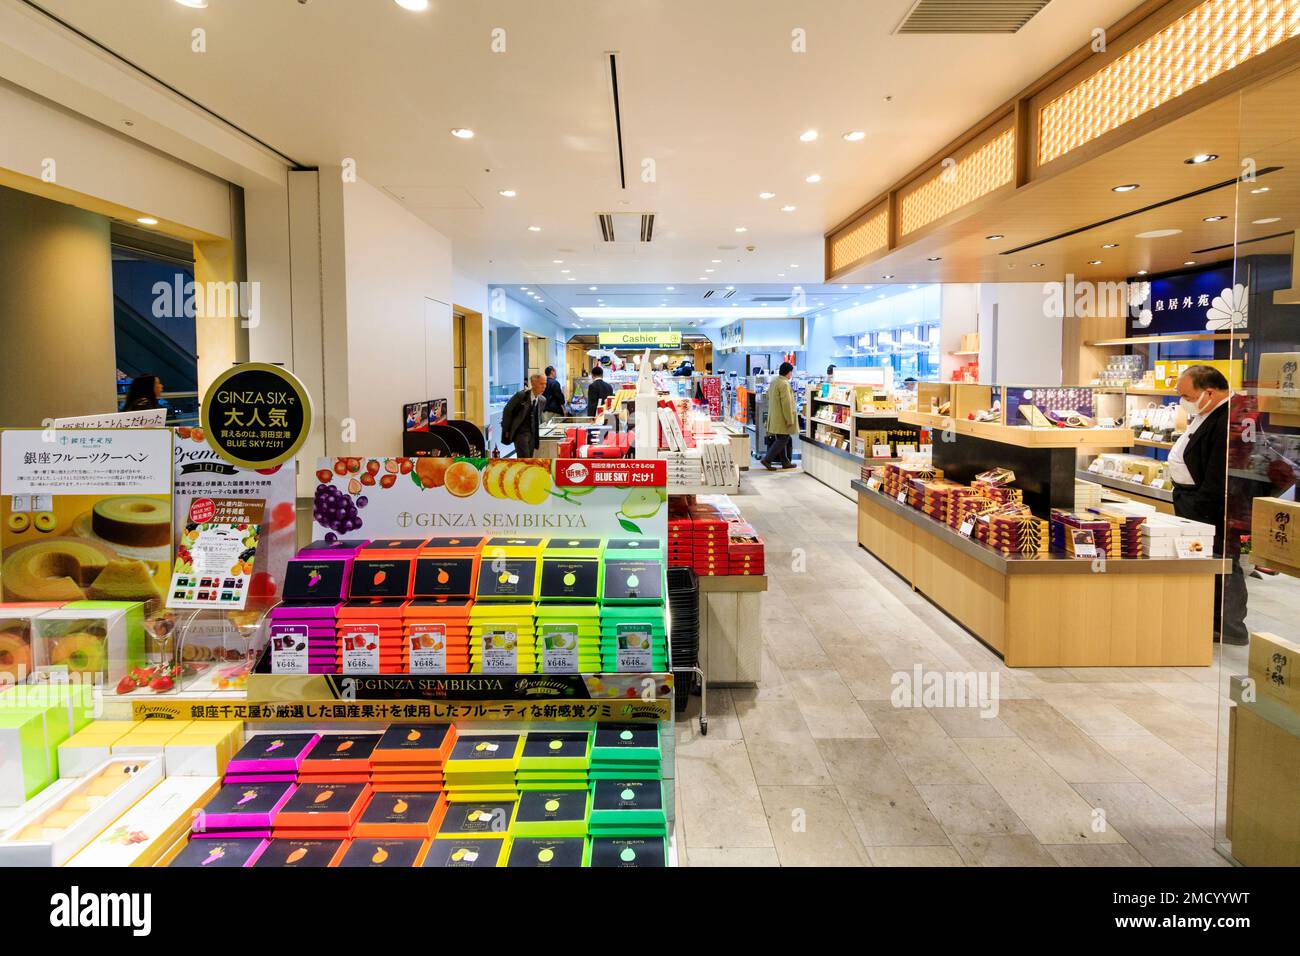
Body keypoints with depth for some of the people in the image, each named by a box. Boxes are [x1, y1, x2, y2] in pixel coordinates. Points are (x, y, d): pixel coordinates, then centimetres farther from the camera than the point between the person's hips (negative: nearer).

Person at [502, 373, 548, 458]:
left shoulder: (542, 400, 4)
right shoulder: (520, 395, -13)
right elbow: (507, 411, -5)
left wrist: (537, 430, 14)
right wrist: (506, 430, -2)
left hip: (533, 433, 6)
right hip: (520, 432, -6)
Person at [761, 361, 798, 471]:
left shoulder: (773, 381, 10)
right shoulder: (784, 384, -20)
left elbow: (769, 397, 19)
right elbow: (786, 404, -21)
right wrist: (790, 420, -17)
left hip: (774, 416, 10)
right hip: (782, 418, -10)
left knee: (781, 439, 15)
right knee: (783, 440, -4)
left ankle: (785, 462, 22)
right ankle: (767, 460, -6)